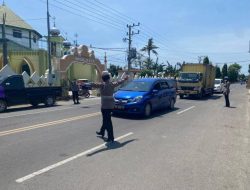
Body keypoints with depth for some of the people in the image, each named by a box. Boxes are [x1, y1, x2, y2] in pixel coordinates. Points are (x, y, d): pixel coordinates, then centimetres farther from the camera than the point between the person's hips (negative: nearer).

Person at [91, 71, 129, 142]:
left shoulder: (102, 85, -12)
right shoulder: (112, 84, 7)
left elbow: (94, 85, -26)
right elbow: (119, 82, 23)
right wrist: (125, 79, 42)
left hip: (105, 105, -7)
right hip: (111, 104, 7)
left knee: (107, 121, -4)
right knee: (106, 119, 21)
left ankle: (111, 137, -2)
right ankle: (102, 132, 39)